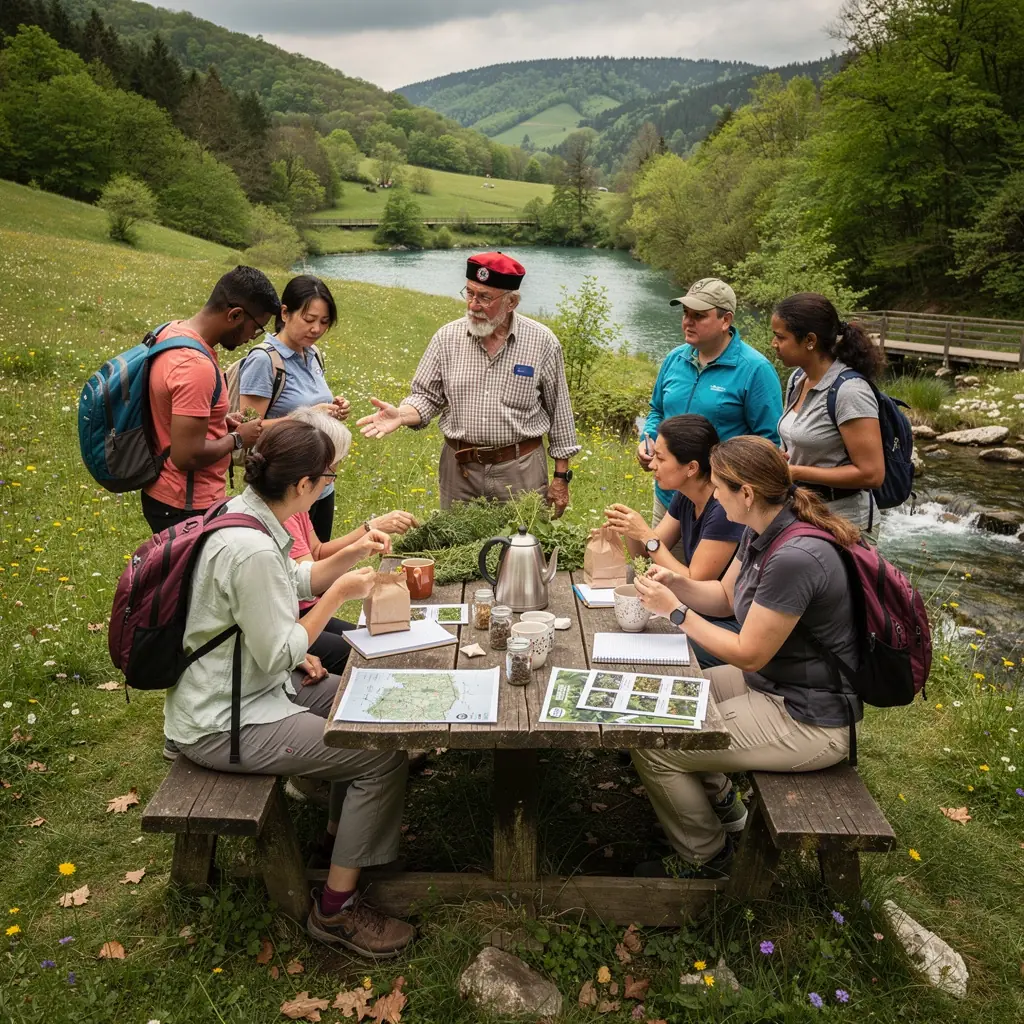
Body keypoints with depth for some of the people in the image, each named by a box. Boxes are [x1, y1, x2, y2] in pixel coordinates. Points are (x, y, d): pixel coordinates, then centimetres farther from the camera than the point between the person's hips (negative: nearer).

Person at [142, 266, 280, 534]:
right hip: (187, 507, -9)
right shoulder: (196, 366, -28)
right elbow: (187, 456, -29)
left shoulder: (172, 331, 3)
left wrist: (219, 421, 6)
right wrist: (237, 438, -13)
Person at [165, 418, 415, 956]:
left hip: (244, 685, 10)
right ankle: (335, 909, 4)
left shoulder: (243, 511, 0)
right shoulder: (251, 550, -30)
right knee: (385, 754, -12)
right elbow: (278, 655, -24)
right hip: (223, 724, -10)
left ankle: (341, 829, 34)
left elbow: (292, 581, 16)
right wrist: (339, 593, -17)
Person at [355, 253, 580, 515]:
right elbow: (427, 396, 4)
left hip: (521, 469, -2)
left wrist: (561, 476, 1)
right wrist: (400, 415, -19)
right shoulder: (447, 337, -2)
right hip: (459, 469, 2)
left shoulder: (542, 342, -7)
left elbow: (559, 412, -1)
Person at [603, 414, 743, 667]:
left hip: (733, 625, -8)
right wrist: (627, 528, -12)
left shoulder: (725, 509, -25)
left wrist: (646, 535, -23)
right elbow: (646, 551, 9)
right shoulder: (685, 497, 1)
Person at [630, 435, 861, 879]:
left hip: (808, 721, -10)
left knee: (651, 746, -12)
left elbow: (748, 654, -23)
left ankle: (703, 858, 14)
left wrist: (675, 611, -16)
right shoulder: (761, 532, -1)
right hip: (771, 684, 10)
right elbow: (725, 596, 13)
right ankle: (721, 804, 33)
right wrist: (675, 584, -5)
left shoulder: (794, 558, -31)